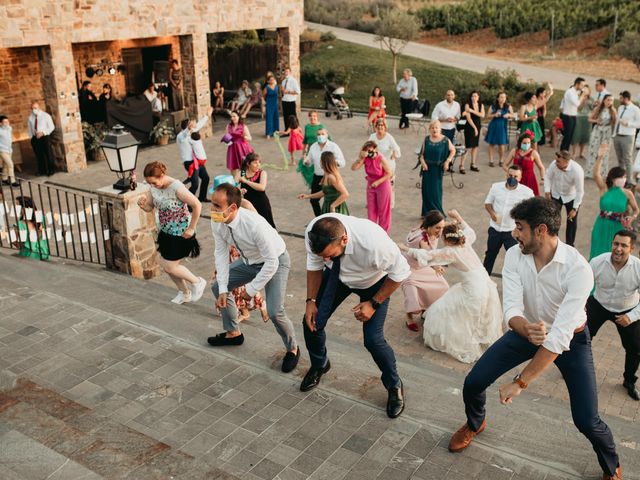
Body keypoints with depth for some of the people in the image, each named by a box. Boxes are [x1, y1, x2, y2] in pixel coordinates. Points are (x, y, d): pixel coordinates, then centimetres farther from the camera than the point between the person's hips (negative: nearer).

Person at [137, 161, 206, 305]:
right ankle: (184, 293, 35)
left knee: (170, 266, -4)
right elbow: (149, 208, 8)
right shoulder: (153, 187, -4)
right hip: (166, 232, 8)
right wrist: (142, 204, -17)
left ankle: (197, 282, 20)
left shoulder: (176, 187, -27)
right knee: (165, 264, 15)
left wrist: (191, 228, -19)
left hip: (180, 234, -8)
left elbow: (197, 205, -27)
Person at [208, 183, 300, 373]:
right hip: (249, 261, 7)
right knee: (217, 286, 12)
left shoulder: (254, 225, -39)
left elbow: (271, 263, -32)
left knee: (274, 312, -19)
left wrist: (251, 289, -24)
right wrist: (223, 290, -12)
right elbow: (221, 253, -8)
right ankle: (233, 333, 33)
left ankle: (292, 349, 11)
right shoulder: (217, 223, -19)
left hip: (275, 262, -7)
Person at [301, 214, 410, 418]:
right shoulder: (313, 233, -33)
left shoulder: (374, 242, -45)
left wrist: (374, 303, -22)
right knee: (312, 322, 1)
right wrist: (311, 300, -9)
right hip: (338, 274, 4)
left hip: (373, 282, -4)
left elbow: (401, 272, -25)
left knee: (373, 340, -12)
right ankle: (319, 365, 36)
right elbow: (314, 265, -10)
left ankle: (394, 386, 20)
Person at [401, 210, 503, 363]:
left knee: (443, 311, 8)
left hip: (474, 292, -8)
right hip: (487, 285, 8)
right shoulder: (465, 243, 6)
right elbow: (471, 232, 30)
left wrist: (407, 249, 1)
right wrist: (459, 218, 28)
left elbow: (426, 255, -10)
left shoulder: (451, 252, -12)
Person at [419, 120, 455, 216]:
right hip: (427, 168, 3)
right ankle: (427, 213, 19)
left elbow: (453, 150, 5)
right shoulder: (426, 139, 3)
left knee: (436, 190, -4)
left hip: (438, 169, -3)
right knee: (426, 190, 6)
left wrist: (447, 161, -6)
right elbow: (422, 153, 6)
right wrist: (422, 161, -12)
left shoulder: (445, 140, -6)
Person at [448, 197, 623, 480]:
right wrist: (527, 329, -51)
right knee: (473, 383, -3)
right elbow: (511, 308, -26)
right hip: (527, 330, 4)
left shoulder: (577, 269, -34)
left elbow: (561, 335, -38)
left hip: (570, 339, -3)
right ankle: (475, 424, 34)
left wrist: (520, 382, -38)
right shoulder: (514, 256, -20)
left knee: (586, 421, -10)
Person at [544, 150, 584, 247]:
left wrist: (575, 209, -22)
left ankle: (570, 244, 26)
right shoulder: (554, 164, -26)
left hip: (571, 197, -2)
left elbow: (580, 191, -24)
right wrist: (547, 190, -15)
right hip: (556, 195, 2)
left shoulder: (577, 170, -33)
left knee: (571, 220, 8)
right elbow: (548, 176, -3)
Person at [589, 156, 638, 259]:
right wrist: (600, 157, -30)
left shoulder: (627, 193, -6)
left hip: (617, 227, 0)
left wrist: (632, 217, -18)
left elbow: (636, 209, 5)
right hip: (602, 226, 0)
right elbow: (596, 175, -23)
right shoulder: (604, 189, -8)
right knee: (598, 252, 13)